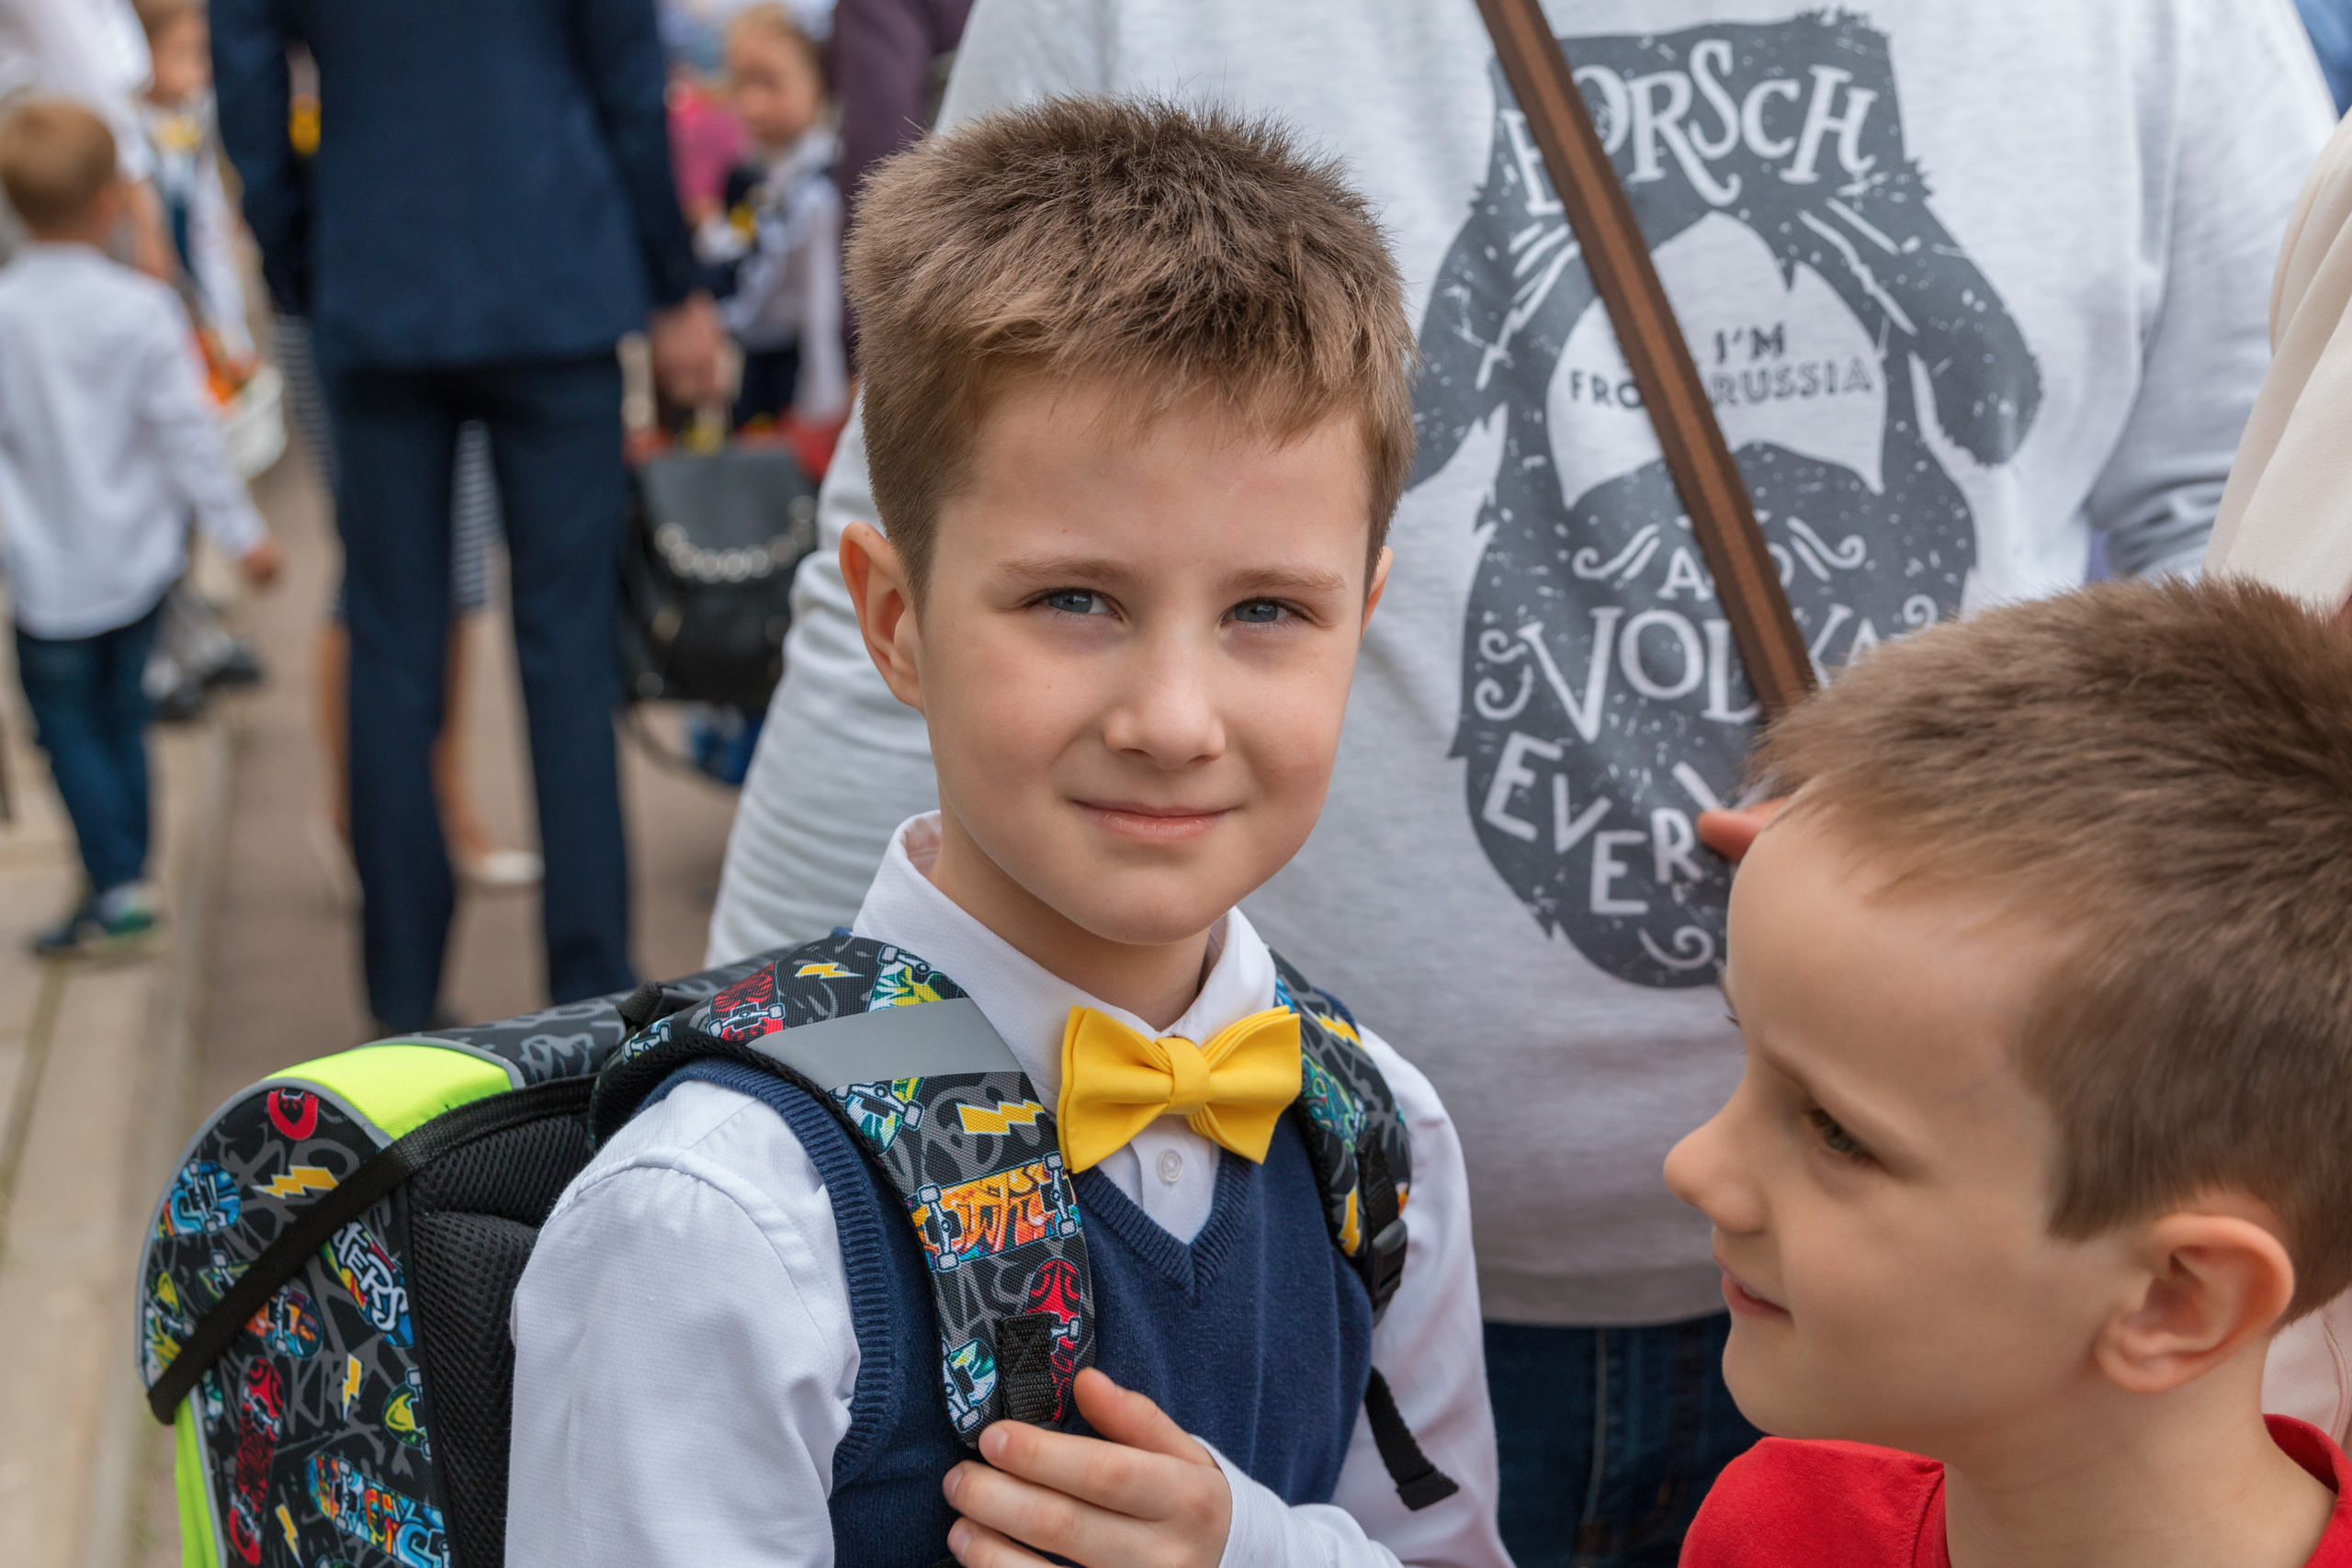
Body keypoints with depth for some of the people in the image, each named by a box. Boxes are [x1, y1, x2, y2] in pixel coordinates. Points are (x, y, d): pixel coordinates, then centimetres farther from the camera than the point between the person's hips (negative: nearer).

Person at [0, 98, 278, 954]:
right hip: (138, 559, 2)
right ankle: (127, 877, 23)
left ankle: (115, 883, -2)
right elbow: (187, 431, -7)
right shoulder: (143, 308, -10)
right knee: (121, 713, 17)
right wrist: (240, 530, 1)